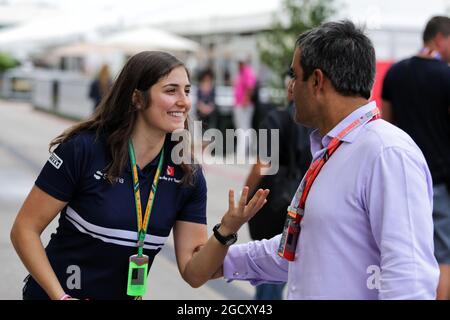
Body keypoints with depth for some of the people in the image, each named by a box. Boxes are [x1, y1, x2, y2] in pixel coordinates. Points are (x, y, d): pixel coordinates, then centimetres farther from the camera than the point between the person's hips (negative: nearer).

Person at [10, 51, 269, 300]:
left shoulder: (188, 175, -8)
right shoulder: (84, 149, -17)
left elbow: (193, 273, -8)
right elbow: (25, 229, -13)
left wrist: (226, 231, -25)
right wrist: (60, 296, -22)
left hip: (129, 293, 4)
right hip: (54, 294, -4)